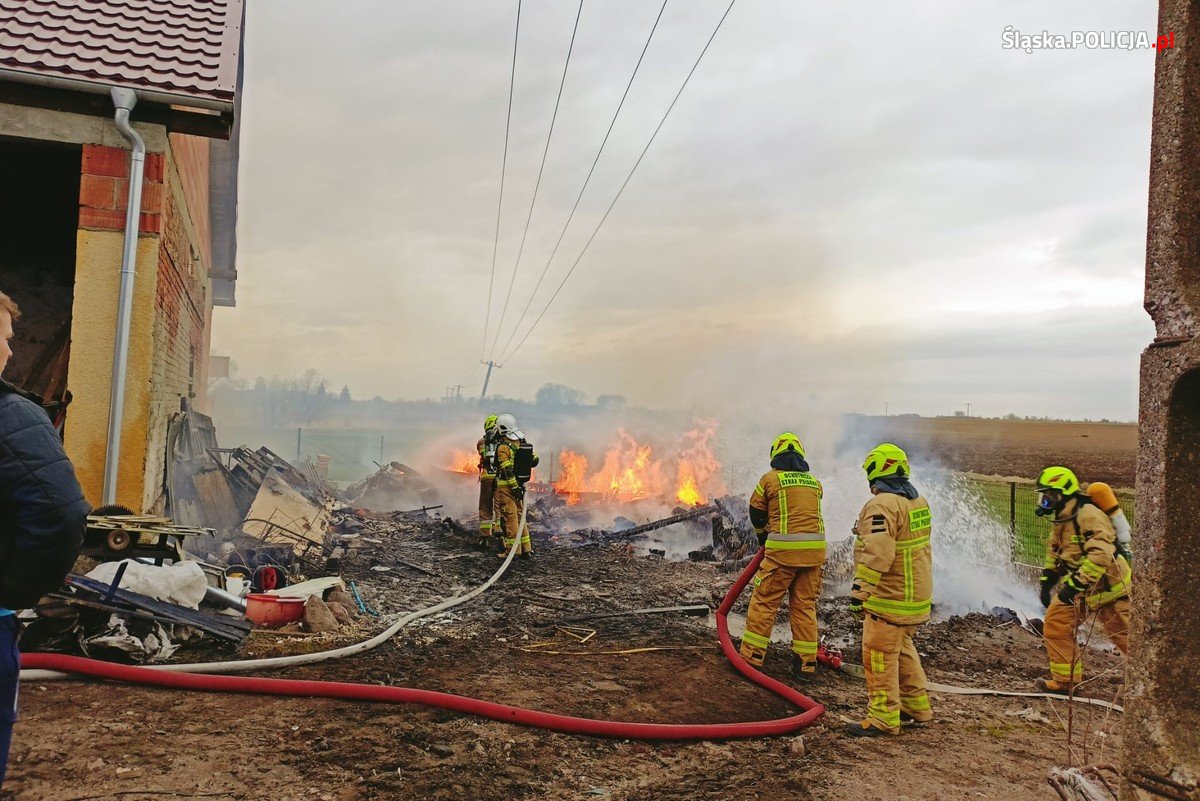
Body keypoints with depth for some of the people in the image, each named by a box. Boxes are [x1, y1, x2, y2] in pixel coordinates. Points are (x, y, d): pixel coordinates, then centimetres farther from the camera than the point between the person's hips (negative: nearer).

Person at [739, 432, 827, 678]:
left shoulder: (770, 479, 2)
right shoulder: (814, 482, 14)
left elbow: (756, 513, 11)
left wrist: (763, 536, 32)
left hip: (783, 548, -4)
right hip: (814, 549, 4)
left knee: (764, 603, 5)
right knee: (805, 605, 13)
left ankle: (752, 656, 8)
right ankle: (806, 663, 16)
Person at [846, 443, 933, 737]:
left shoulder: (883, 505, -20)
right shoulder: (918, 501, 11)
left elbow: (876, 554, -28)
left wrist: (859, 591, -26)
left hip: (890, 597, -10)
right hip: (917, 592, 10)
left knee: (880, 654, -2)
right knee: (902, 647, 22)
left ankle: (883, 718, 5)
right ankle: (917, 706, 31)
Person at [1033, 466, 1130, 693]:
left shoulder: (1089, 515, -24)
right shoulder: (1062, 520, 8)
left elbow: (1101, 555, -32)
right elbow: (1054, 552, 19)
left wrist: (1075, 584, -31)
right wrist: (1046, 582, 13)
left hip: (1107, 587, -9)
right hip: (1081, 589, 9)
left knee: (1126, 637, 0)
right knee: (1056, 622, 3)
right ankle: (1065, 680, 11)